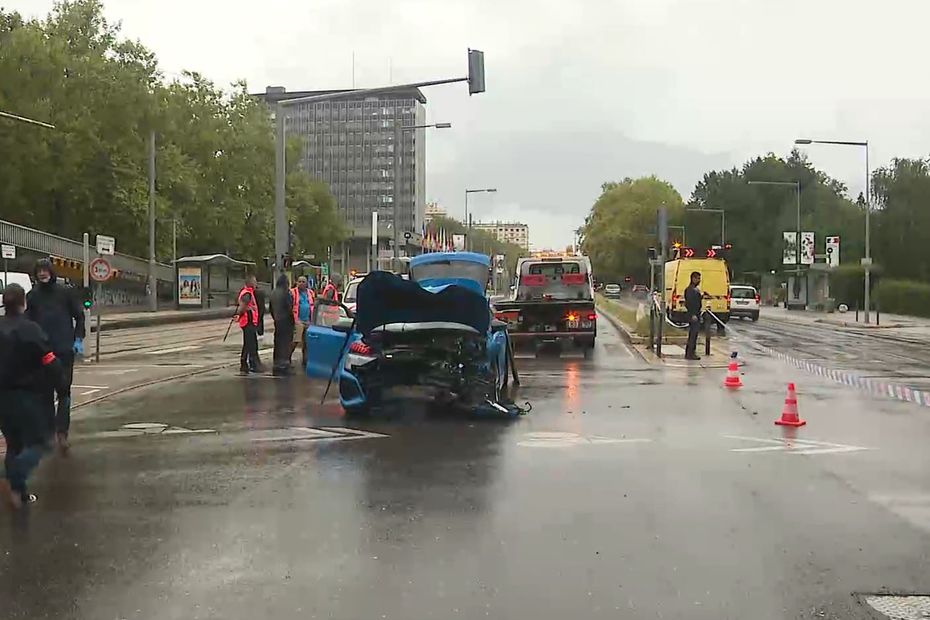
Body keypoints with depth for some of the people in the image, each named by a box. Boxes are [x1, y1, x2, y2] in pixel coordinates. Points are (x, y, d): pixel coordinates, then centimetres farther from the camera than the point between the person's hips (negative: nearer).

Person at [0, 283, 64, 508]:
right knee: (35, 443, 3)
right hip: (26, 396, -6)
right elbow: (50, 363, -18)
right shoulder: (29, 329, -16)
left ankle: (19, 492, 18)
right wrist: (54, 383, 0)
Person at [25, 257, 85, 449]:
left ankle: (61, 432, -6)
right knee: (46, 393, 7)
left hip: (65, 349, -2)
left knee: (64, 390, -6)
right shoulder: (32, 296, 5)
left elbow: (79, 316, 6)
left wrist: (78, 339, -3)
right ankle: (50, 432, 15)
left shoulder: (66, 292, 2)